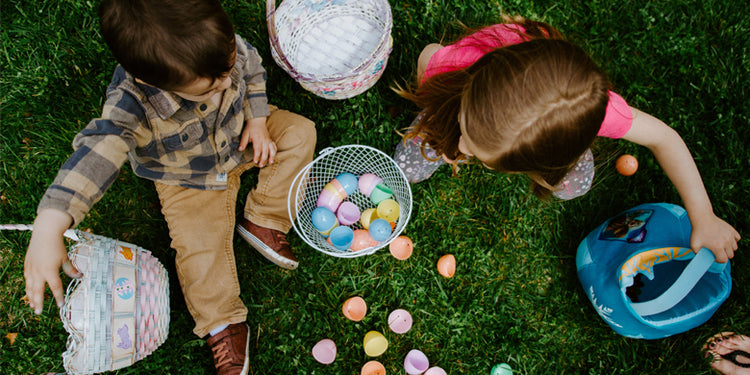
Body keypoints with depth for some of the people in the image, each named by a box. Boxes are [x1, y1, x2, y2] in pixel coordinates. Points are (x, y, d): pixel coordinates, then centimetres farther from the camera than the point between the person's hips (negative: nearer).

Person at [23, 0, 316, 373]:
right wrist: (49, 227, -64)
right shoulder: (133, 104, -41)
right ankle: (222, 322, 8)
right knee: (198, 243, -13)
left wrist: (257, 121, -13)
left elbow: (252, 69, -6)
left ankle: (263, 223, -4)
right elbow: (99, 150, -53)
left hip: (239, 136, 4)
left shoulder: (223, 46, -29)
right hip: (189, 179, -4)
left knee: (299, 131, -7)